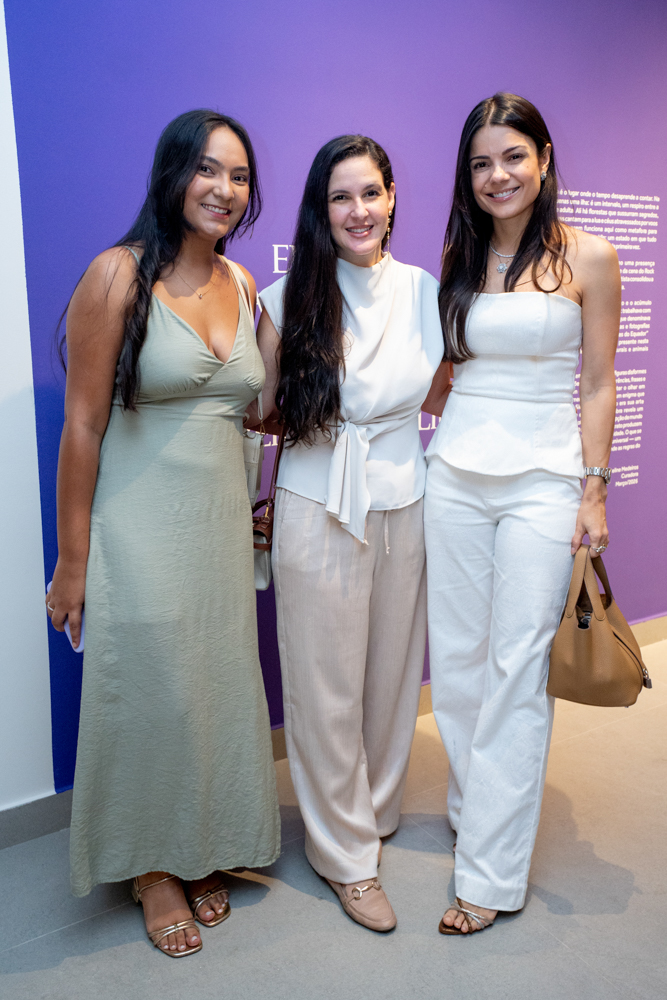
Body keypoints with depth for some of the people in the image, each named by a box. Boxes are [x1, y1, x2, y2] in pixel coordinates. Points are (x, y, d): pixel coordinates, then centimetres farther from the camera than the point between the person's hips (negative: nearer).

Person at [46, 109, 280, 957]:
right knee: (150, 692, 6)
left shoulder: (242, 284, 7)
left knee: (218, 688, 14)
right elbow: (82, 424, -11)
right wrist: (73, 560, -11)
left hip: (222, 521, 6)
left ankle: (198, 853, 37)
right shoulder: (118, 276, -11)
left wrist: (255, 507, 11)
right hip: (141, 527, -5)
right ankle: (152, 866, 31)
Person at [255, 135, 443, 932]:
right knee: (325, 686, 5)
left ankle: (377, 807, 39)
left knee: (393, 671, 14)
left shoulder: (425, 292, 3)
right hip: (317, 510, -2)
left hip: (404, 506, 3)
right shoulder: (288, 299, -4)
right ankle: (346, 851, 24)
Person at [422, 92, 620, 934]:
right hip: (454, 474, 4)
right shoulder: (456, 258, 11)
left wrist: (595, 491, -5)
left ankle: (492, 871, 10)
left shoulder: (587, 257, 0)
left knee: (517, 668, -1)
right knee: (457, 658, 9)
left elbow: (597, 385, -1)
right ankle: (477, 807, 31)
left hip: (543, 480, -4)